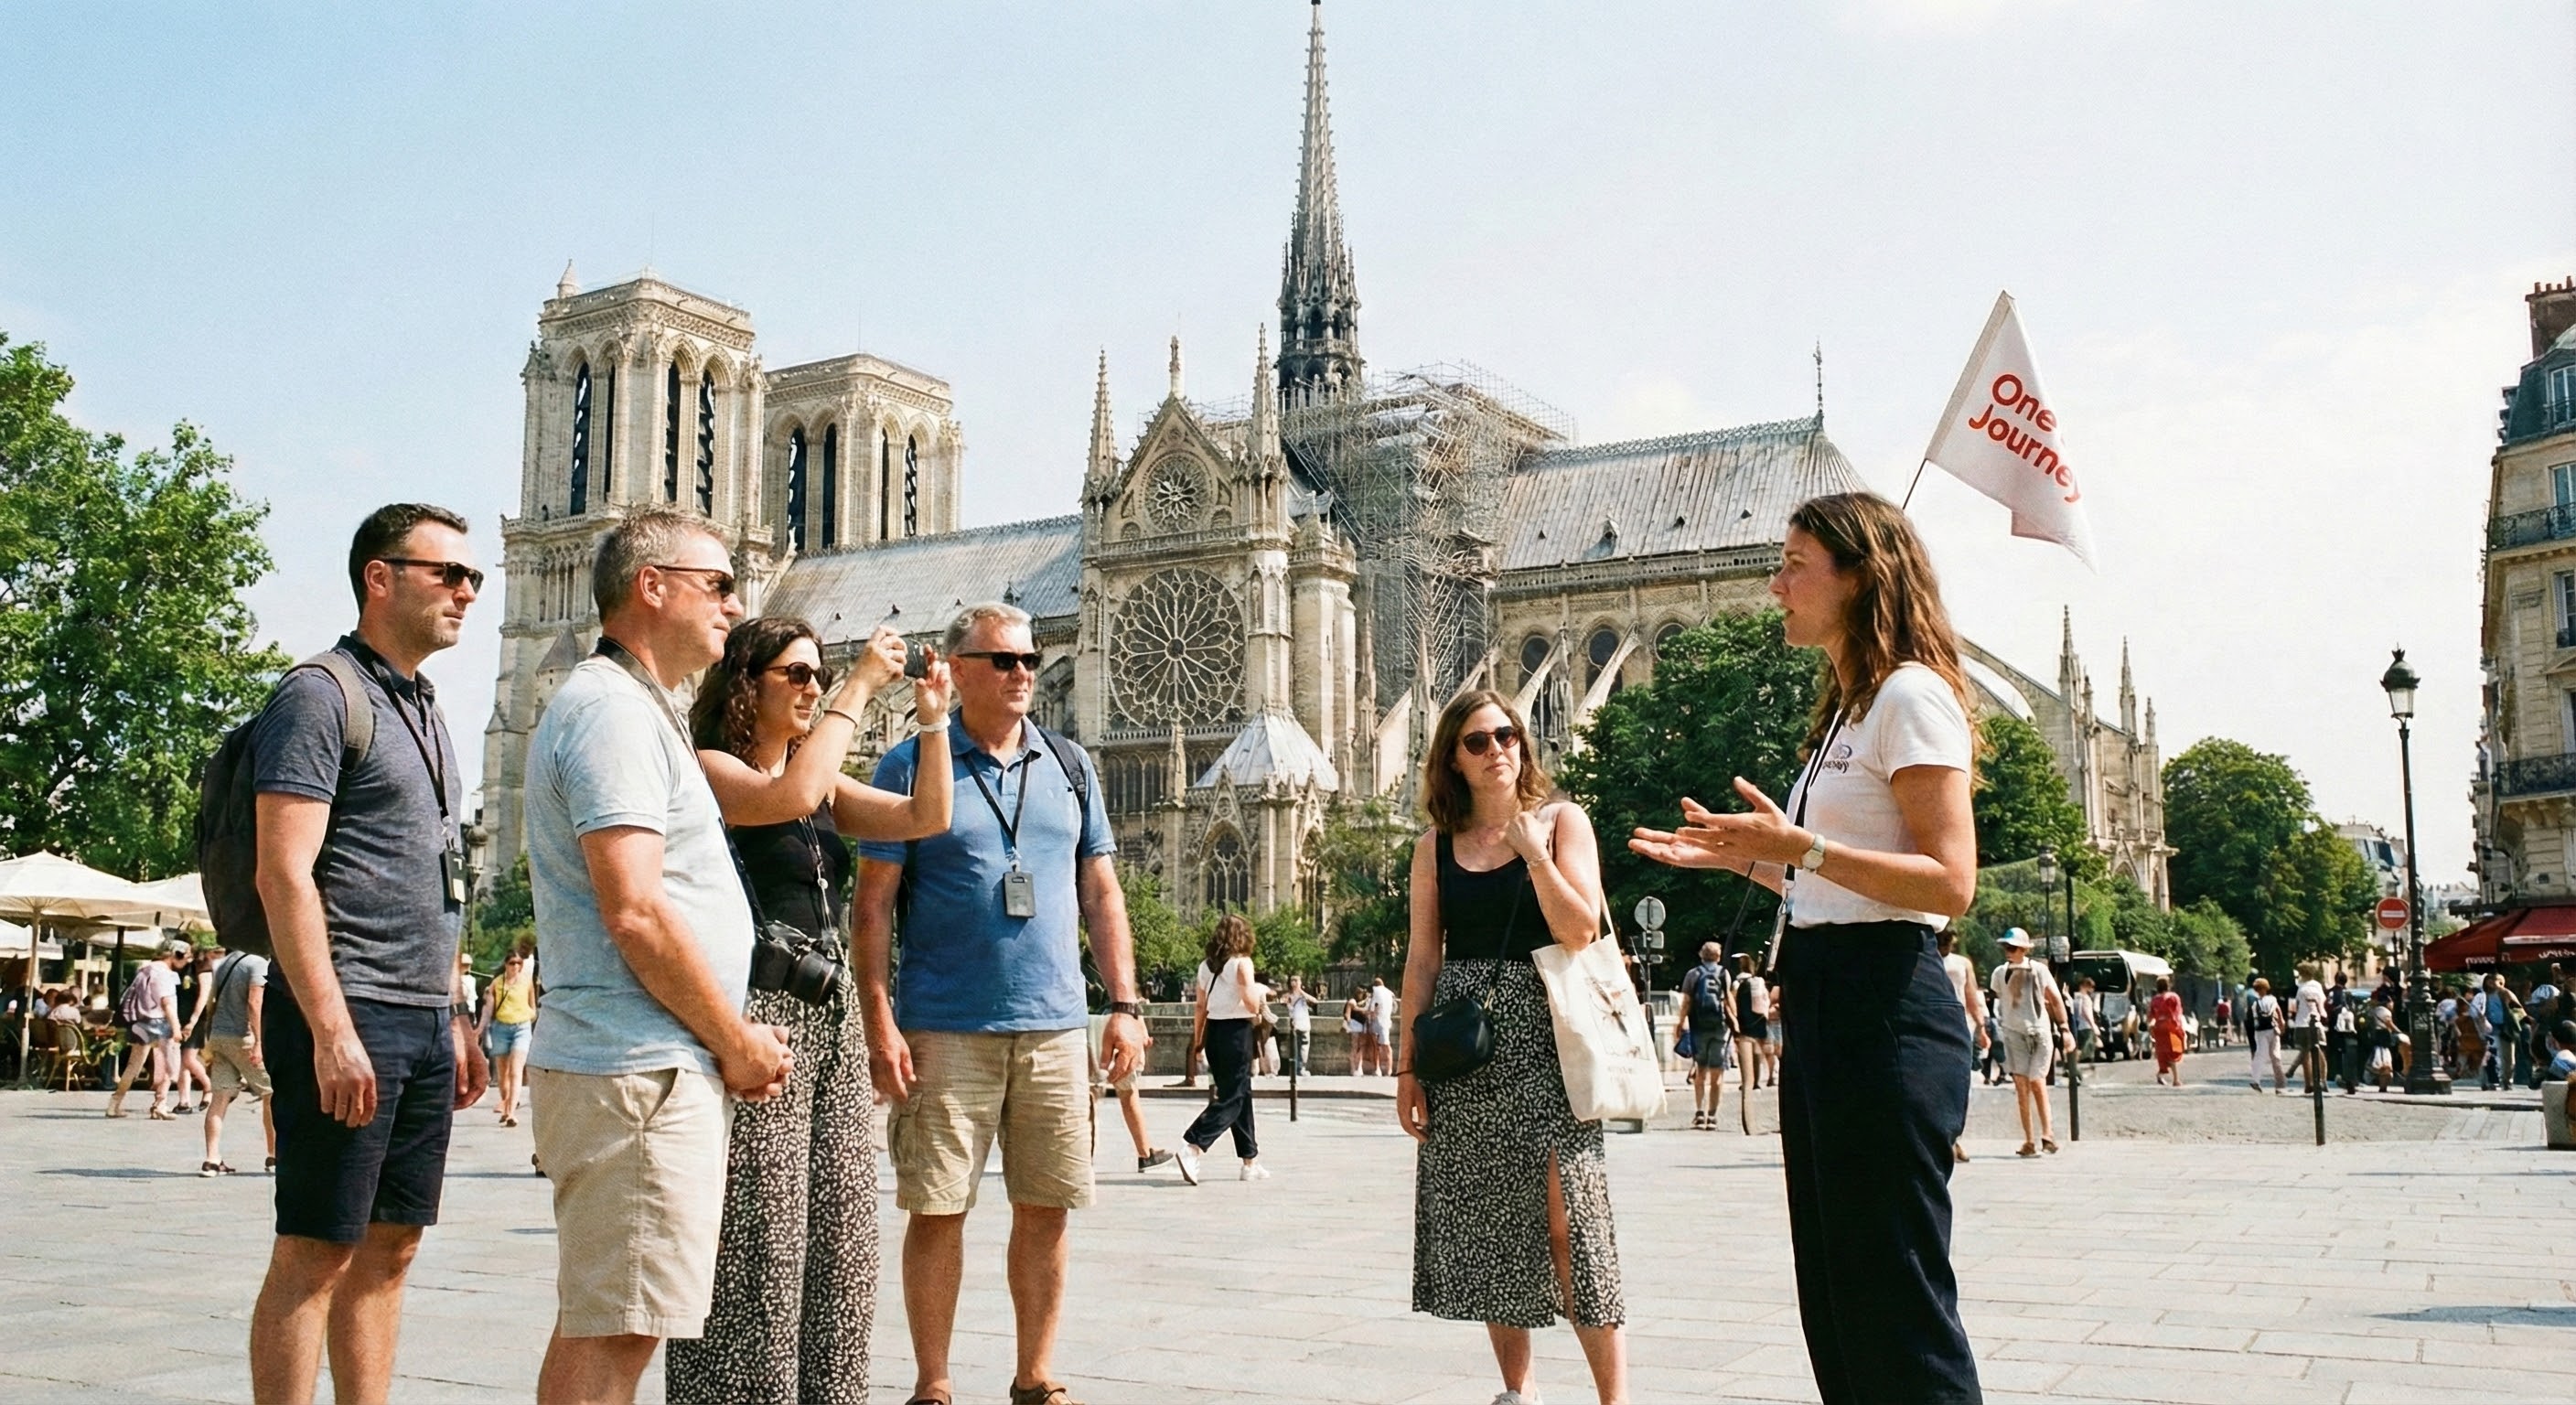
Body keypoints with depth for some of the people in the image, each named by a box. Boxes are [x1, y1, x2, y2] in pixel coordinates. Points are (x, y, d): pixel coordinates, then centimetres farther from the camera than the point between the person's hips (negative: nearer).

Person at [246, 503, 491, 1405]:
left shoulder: (426, 712, 19)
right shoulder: (320, 695, -7)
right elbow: (283, 872, -15)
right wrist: (331, 1028, -22)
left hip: (424, 1022, 9)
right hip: (346, 1019, -9)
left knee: (390, 1247, 11)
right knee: (316, 1253, -4)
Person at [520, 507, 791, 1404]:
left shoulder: (630, 709, 21)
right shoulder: (612, 710, -13)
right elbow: (635, 913, -21)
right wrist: (737, 1040, -11)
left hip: (618, 1067, 11)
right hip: (642, 1071, -11)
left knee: (595, 1328, 16)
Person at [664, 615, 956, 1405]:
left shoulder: (828, 788, 17)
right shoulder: (708, 767, -3)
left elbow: (927, 818, 10)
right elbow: (788, 798, -22)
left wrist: (932, 719, 1)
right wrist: (860, 688, -16)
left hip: (833, 1015, 8)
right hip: (757, 1013, -7)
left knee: (838, 1241, 8)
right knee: (756, 1246, -6)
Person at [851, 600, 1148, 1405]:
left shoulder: (1069, 766, 11)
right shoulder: (911, 767, 0)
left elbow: (1101, 892, 13)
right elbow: (874, 904, -2)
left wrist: (1125, 1005, 6)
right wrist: (880, 1024, -10)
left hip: (1056, 1028, 3)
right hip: (945, 1030, -3)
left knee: (1045, 1209, 7)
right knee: (936, 1209, 1)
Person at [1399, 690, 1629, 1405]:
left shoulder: (1561, 821, 3)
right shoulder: (1435, 846, 10)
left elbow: (1580, 933, -7)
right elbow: (1422, 960, 8)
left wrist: (1534, 852, -14)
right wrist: (1408, 1065, 4)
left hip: (1540, 1032, -3)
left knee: (1567, 1217, -9)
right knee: (1485, 1218, 5)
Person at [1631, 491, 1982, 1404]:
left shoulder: (1911, 694, -10)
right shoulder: (1847, 708, 20)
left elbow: (1948, 883, -19)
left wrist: (1802, 848, -26)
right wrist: (1745, 858, 15)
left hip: (1882, 1008, -10)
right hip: (1820, 1008, 10)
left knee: (1896, 1301, -5)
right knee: (1837, 1301, 14)